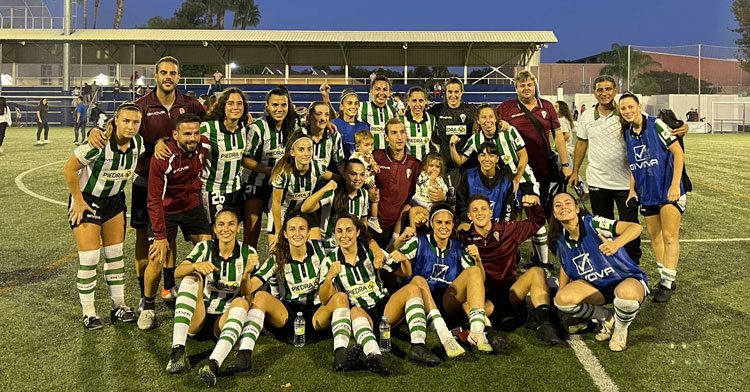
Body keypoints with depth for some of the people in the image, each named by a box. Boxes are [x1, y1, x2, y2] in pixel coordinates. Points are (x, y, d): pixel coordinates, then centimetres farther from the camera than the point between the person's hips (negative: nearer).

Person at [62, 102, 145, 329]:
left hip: (115, 200, 6)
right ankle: (88, 313, 8)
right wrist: (78, 200, -14)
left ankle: (118, 306, 21)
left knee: (116, 254, 9)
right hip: (87, 200, -5)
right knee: (89, 258, -6)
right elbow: (69, 169, -20)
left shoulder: (138, 143, -10)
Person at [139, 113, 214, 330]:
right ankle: (148, 308, 13)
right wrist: (160, 236, -24)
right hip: (165, 211, -4)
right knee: (157, 260, -11)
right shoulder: (162, 158, -27)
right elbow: (154, 201, -22)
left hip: (192, 207, 5)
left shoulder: (204, 146, -14)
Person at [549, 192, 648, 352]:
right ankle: (607, 318, 7)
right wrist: (560, 293, 11)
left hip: (628, 279, -5)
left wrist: (616, 243, -49)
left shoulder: (593, 223, -20)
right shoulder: (561, 241, -2)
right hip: (596, 285, 5)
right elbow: (565, 267, 17)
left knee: (626, 293, -42)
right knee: (562, 299, -22)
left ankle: (621, 329, -5)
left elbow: (636, 227, -31)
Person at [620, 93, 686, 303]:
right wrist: (632, 190, 8)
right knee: (654, 236, 11)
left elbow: (678, 153, -13)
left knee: (669, 236, -6)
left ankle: (668, 283, 1)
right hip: (647, 193, 7)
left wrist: (675, 184, -18)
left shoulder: (656, 124, -12)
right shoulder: (627, 133, 5)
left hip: (668, 190, -6)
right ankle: (665, 279, 24)